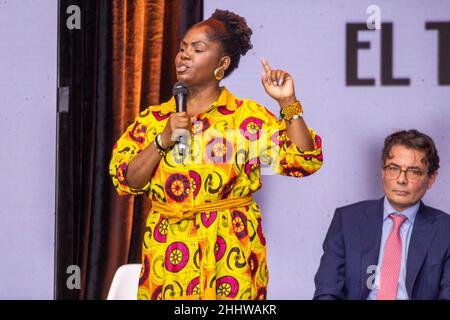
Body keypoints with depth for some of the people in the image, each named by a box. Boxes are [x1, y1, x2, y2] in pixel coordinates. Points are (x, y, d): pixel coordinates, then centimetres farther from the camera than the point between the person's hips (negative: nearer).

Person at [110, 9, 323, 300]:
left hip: (230, 257, -2)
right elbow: (126, 181, 1)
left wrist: (288, 103, -13)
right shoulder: (154, 118, 9)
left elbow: (304, 162, -5)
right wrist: (164, 139, -10)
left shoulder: (248, 116, 2)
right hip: (169, 255, 2)